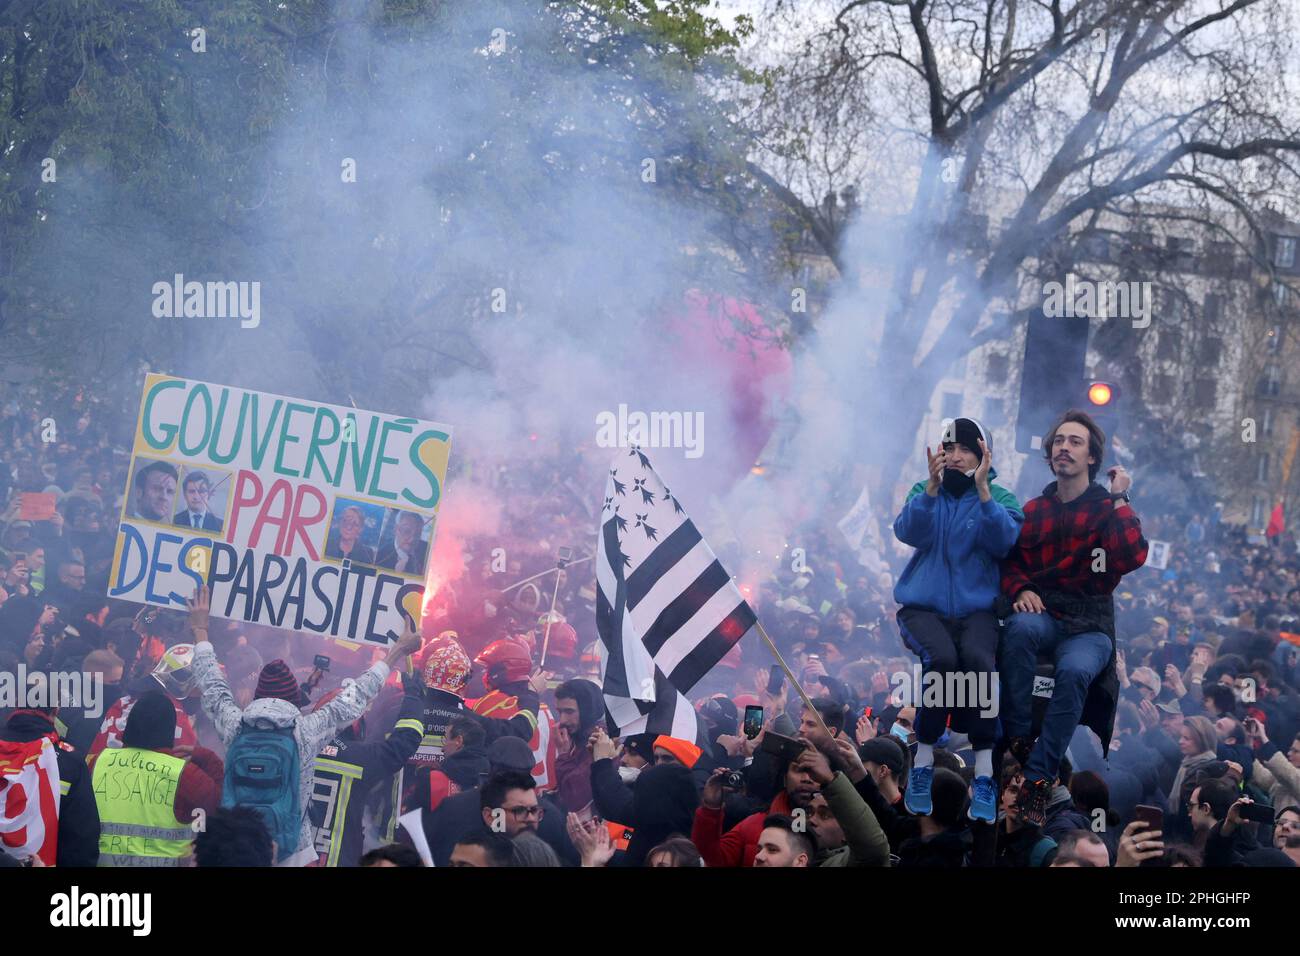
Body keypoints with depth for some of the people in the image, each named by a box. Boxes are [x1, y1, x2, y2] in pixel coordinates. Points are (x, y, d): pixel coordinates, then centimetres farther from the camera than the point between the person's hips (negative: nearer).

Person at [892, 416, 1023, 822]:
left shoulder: (1001, 498, 7)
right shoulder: (924, 492, 11)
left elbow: (1003, 541, -13)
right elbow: (908, 532, -10)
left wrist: (982, 489, -23)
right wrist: (932, 487, -23)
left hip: (976, 609, 0)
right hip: (923, 607, 0)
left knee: (979, 658, -33)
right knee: (941, 657, -33)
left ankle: (985, 778, -31)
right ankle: (922, 767, -19)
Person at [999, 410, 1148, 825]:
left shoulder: (1108, 510, 4)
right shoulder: (1033, 510, 12)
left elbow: (1132, 558, -15)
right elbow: (1008, 560, 14)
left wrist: (1119, 500, -10)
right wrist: (1020, 590, -8)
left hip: (1089, 628, -2)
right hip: (1043, 616, 2)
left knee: (1074, 670, -36)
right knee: (1022, 626, -36)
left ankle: (1038, 779, -30)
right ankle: (1018, 739, -26)